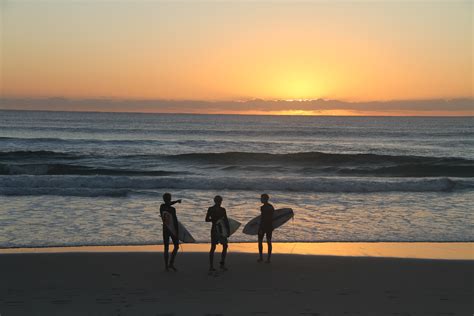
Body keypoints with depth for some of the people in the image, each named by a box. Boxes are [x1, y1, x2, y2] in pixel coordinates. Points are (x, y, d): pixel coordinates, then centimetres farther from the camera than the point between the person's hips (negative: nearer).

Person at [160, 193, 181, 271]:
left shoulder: (162, 207, -1)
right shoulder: (172, 209, -17)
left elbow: (168, 204, 23)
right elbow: (175, 221, -18)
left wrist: (176, 201, 28)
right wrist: (177, 232, -14)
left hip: (165, 229, 5)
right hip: (173, 229, -5)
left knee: (166, 248, 10)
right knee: (176, 246, 10)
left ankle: (166, 265, 8)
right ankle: (171, 263, -1)